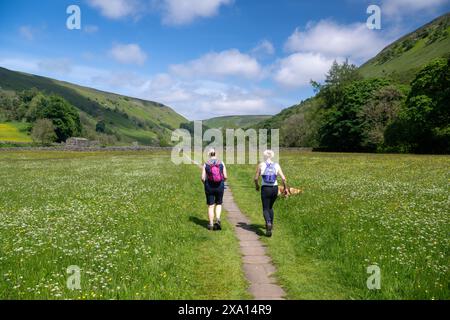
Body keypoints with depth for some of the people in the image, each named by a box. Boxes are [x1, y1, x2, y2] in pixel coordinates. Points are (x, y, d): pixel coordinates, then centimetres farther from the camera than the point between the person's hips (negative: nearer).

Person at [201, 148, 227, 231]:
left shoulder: (206, 164, -4)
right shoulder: (221, 163, -2)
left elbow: (203, 178, -6)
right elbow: (225, 176, -4)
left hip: (209, 187, 0)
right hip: (220, 187, 0)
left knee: (210, 206, 9)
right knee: (219, 204, 17)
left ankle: (211, 224, 12)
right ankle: (218, 219, -3)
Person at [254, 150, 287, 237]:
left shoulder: (261, 165, -3)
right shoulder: (276, 165, 1)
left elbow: (256, 178, -2)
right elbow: (283, 178, -5)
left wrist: (257, 186, 16)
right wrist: (285, 188, 9)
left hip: (265, 189, -3)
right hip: (275, 188, 3)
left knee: (265, 209, 3)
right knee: (270, 207, 25)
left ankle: (268, 223, -25)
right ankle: (271, 224, 30)